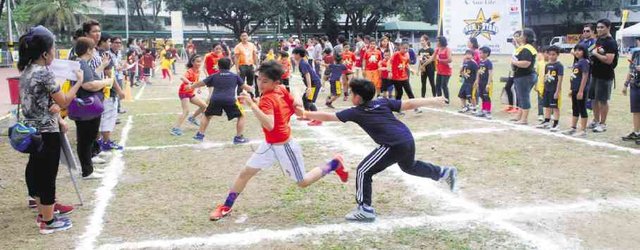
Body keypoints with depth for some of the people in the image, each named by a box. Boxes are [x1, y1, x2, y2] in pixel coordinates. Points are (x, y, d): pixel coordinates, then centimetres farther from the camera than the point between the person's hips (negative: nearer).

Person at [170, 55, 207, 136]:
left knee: (204, 106, 12)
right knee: (186, 111, -22)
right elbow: (182, 78, -42)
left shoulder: (198, 71, 3)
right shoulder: (190, 71, -20)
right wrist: (189, 83, -58)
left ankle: (192, 118, 33)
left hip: (191, 93, 8)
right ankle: (175, 129, -25)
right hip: (184, 92, -8)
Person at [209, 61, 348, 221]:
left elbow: (269, 125, -46)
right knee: (245, 173, 7)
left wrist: (252, 105, -48)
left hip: (284, 147, -8)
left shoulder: (267, 100, -28)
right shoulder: (281, 89, -5)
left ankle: (335, 164, 26)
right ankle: (226, 207, 18)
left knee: (303, 183, 10)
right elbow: (297, 106, 2)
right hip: (269, 145, 9)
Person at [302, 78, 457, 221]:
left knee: (363, 171, 3)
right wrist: (433, 101, 16)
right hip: (408, 139, 8)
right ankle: (445, 172, 41)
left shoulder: (356, 112, 1)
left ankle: (365, 210, 2)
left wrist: (305, 114, 12)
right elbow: (409, 104, 9)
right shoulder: (383, 102, 14)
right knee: (409, 166, 38)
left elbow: (328, 117, 3)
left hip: (394, 146, -8)